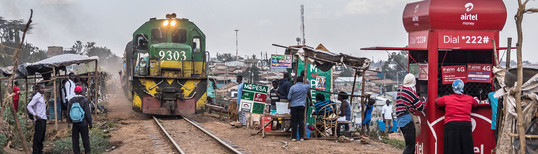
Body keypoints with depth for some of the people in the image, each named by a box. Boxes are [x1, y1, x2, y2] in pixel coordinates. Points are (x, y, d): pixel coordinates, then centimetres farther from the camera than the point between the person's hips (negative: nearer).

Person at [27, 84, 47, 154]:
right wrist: (35, 115, -18)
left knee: (42, 136, 11)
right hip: (39, 119, -9)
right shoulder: (37, 97, -10)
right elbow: (29, 106, -16)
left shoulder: (41, 96, 17)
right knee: (38, 136, -8)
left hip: (44, 118, 9)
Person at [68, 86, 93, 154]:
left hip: (74, 124, 3)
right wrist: (90, 123, -3)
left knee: (75, 139, 9)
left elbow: (68, 112, 6)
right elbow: (88, 113, -9)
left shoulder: (71, 100, 2)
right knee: (85, 138, 6)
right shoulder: (84, 100, -9)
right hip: (83, 123, -3)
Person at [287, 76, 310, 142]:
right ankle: (301, 137, 1)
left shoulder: (292, 87, -5)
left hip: (294, 105, -2)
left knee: (294, 122, 1)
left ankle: (294, 137, 0)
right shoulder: (306, 87, 4)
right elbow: (309, 86, 29)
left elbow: (289, 97, -3)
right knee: (301, 121, 3)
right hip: (302, 105, 2)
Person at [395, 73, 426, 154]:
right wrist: (425, 103, 16)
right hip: (407, 119, -9)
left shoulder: (400, 90, 15)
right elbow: (420, 107, -5)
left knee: (409, 144, 13)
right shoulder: (410, 91, -10)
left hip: (400, 119, 9)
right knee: (410, 145, -11)